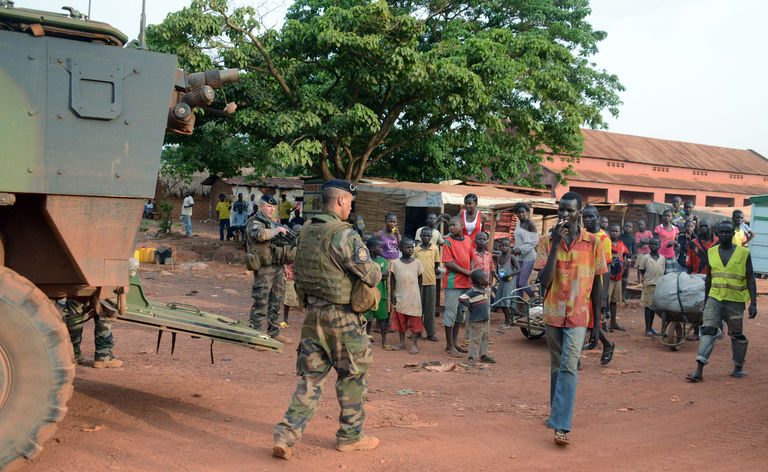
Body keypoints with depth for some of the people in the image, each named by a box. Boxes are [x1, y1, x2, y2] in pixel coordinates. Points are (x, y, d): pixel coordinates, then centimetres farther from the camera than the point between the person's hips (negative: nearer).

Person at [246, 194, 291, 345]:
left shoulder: (273, 223, 18)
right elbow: (260, 234, -31)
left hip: (278, 267, 8)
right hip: (264, 269, -8)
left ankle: (274, 332, 23)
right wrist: (277, 230, -22)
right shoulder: (255, 222, -9)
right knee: (260, 303, -5)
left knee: (276, 303, 14)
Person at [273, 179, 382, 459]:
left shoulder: (305, 231, 6)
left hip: (313, 313, 7)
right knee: (353, 376, 11)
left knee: (311, 376, 13)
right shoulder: (345, 234, -18)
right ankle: (350, 437, 23)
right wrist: (377, 270, 6)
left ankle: (287, 434, 5)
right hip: (343, 318, -6)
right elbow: (371, 276, -15)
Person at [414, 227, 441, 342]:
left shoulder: (435, 248, 4)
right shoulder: (416, 249, 5)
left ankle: (431, 333, 10)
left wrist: (437, 270, -9)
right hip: (418, 281, 0)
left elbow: (437, 264, 10)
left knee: (430, 308, 3)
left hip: (431, 281, 0)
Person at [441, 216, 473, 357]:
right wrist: (466, 272, -15)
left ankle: (455, 342, 26)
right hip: (453, 283, -7)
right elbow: (448, 263, -15)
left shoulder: (468, 240, 9)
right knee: (451, 313, -1)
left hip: (465, 283, 7)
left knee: (460, 313, 15)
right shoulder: (448, 241, -10)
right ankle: (449, 346, 6)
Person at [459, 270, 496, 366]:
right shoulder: (473, 291, -19)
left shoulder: (484, 290, 10)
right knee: (475, 339, -3)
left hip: (486, 319, 9)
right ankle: (471, 357, 7)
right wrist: (470, 306, -17)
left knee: (485, 338, 16)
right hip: (476, 321, -9)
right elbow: (461, 298, -25)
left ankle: (483, 355, 27)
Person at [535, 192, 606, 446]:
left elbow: (596, 285, 2)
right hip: (553, 313, 2)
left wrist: (597, 324, 1)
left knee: (569, 366, -13)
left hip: (578, 315, -2)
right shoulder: (546, 241, 0)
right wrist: (555, 245, -17)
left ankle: (561, 426, -14)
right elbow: (544, 281, -11)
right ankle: (557, 413, 33)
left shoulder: (593, 243, -2)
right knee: (556, 366, 16)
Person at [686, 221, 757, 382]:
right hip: (715, 299, 2)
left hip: (735, 302, -2)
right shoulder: (711, 252, 7)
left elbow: (751, 279, -2)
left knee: (737, 335, 10)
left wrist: (753, 304, -9)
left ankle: (739, 366, 33)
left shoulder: (744, 253, -3)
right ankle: (699, 371, -15)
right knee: (707, 330, -10)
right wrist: (706, 300, 18)